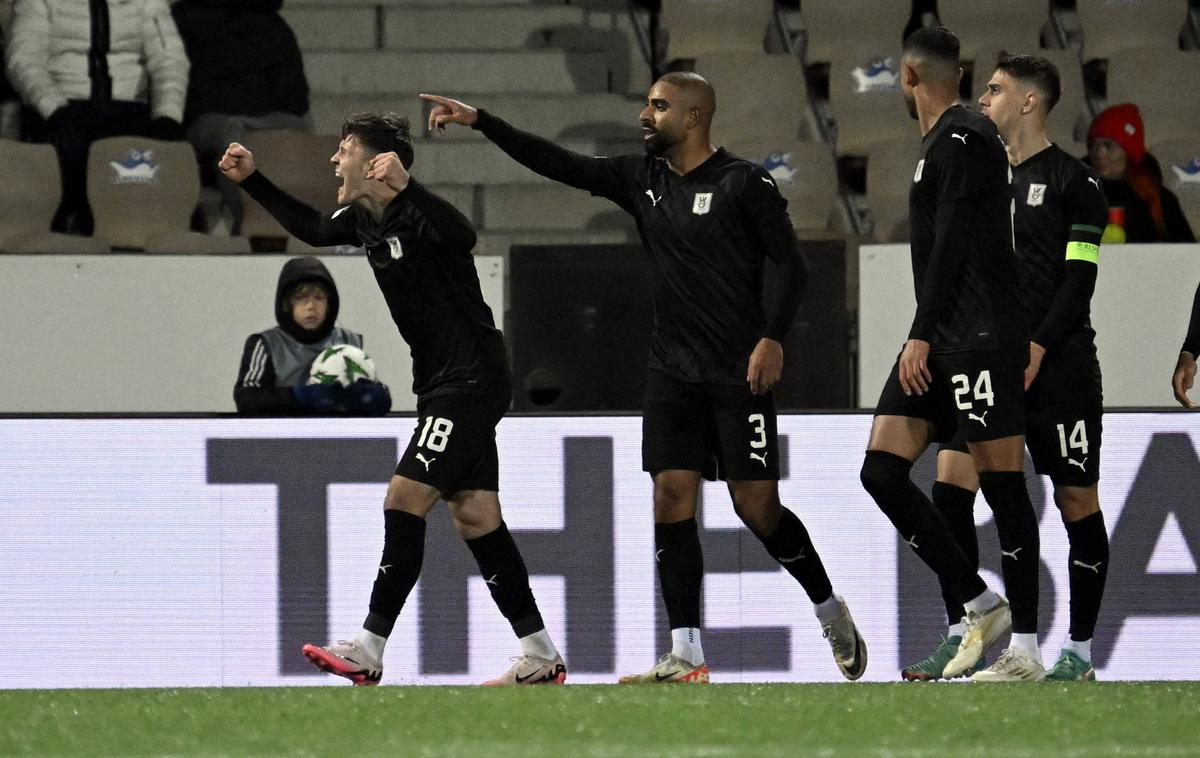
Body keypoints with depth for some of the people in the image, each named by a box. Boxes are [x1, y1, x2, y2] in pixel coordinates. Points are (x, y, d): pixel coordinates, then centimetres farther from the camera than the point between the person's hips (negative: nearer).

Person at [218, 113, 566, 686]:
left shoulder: (418, 215, -19)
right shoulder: (364, 219, 9)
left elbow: (462, 236, -41)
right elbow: (313, 229, 29)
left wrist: (405, 188, -48)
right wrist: (251, 181, 25)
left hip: (470, 381, -10)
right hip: (442, 384, 10)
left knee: (405, 500, -12)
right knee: (475, 517, 7)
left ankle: (368, 653, -11)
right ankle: (541, 656, 9)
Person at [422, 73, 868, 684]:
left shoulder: (745, 184, -6)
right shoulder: (642, 180, 10)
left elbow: (791, 265, -6)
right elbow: (559, 164, 9)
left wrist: (773, 337, -17)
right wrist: (479, 122, 3)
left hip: (738, 375, -5)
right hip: (672, 374, 5)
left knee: (757, 507, -6)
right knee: (672, 497, -6)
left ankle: (831, 612, 18)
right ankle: (685, 655, -6)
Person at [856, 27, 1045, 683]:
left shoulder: (964, 140, -10)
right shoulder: (940, 143, 21)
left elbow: (952, 246, -17)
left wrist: (922, 336, -19)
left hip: (980, 341, -10)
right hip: (939, 345, 10)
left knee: (1002, 485, -6)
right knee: (882, 470, 1)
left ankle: (1025, 650, -4)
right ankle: (981, 607, 6)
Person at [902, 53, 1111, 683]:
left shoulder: (1074, 182, -4)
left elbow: (1079, 279, -10)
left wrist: (1037, 348, -18)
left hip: (1058, 364, -6)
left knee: (1076, 501, -1)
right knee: (951, 482, -8)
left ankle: (1080, 652, 6)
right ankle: (962, 637, -5)